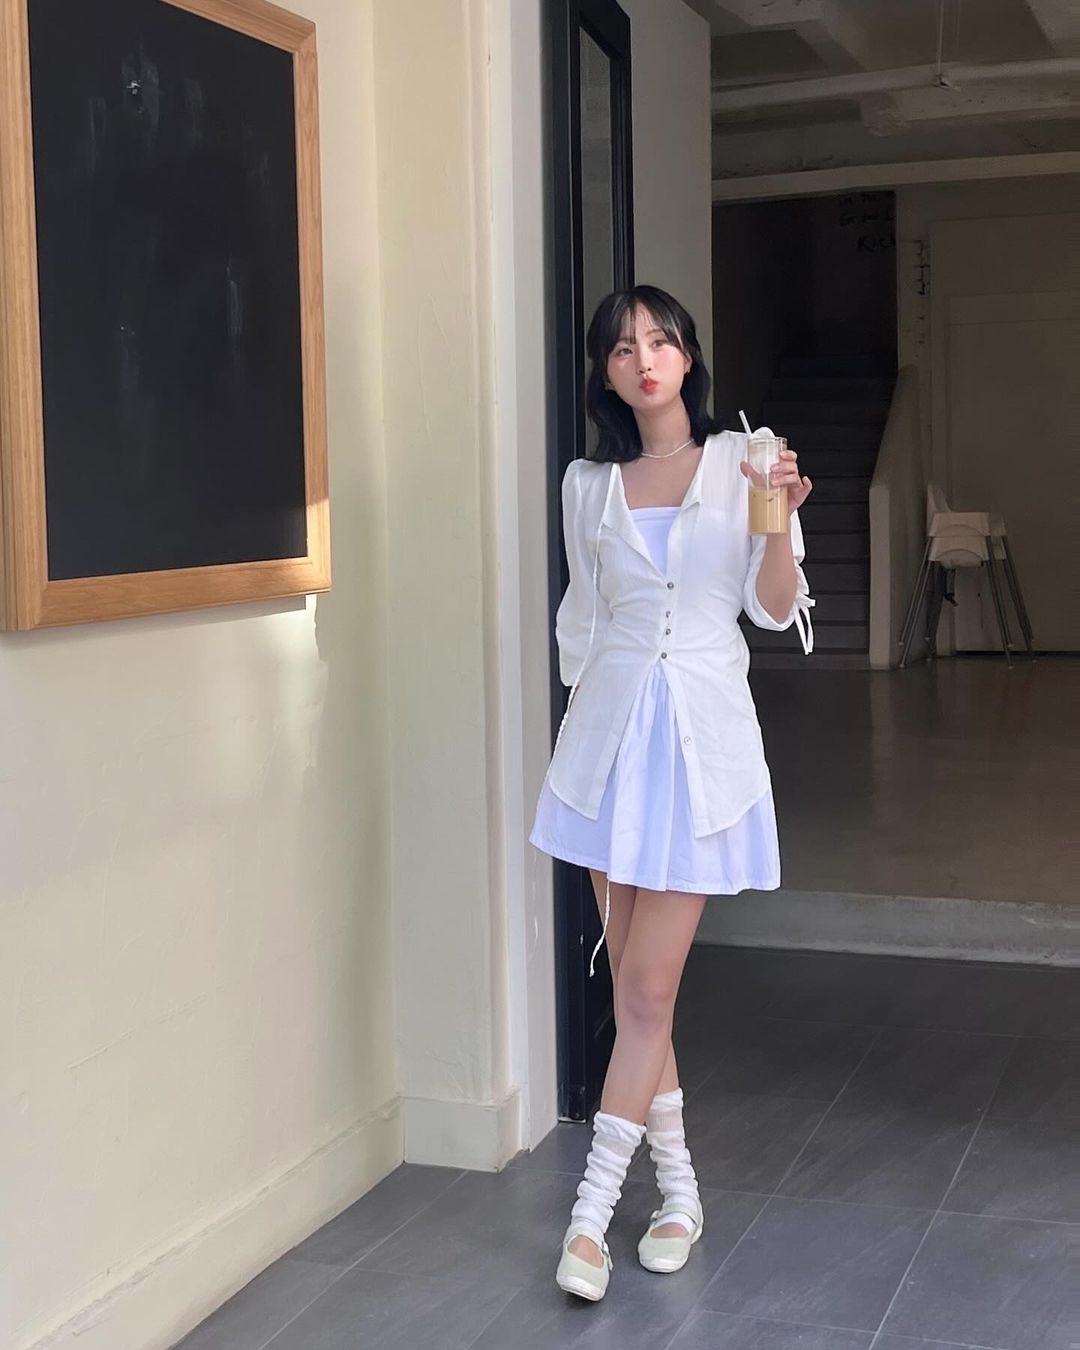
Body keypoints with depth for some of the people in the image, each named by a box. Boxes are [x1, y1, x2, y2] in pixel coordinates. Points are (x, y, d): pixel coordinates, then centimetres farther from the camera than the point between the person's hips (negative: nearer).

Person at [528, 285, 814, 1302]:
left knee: (648, 991, -4)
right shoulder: (589, 483, 7)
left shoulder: (740, 460, 1)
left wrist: (780, 520, -18)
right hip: (610, 730, 3)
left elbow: (776, 608, -1)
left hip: (704, 732, -3)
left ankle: (591, 1211, 5)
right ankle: (678, 1192, 21)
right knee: (634, 985, 6)